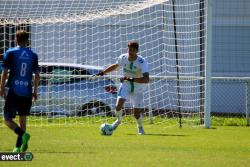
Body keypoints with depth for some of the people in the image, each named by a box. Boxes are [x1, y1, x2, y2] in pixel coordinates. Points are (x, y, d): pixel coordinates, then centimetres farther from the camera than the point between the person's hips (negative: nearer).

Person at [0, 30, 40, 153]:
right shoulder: (33, 55, 7)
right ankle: (18, 147, 13)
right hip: (27, 92, 3)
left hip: (13, 91, -3)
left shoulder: (10, 53, -1)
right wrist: (35, 91, 17)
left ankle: (22, 134, -25)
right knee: (22, 119, 16)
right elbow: (37, 75, 7)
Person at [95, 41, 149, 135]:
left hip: (138, 89, -3)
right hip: (125, 85, 3)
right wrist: (102, 73, 16)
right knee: (118, 105, -19)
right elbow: (115, 66, 14)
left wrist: (131, 79, -40)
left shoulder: (142, 62, -25)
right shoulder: (123, 58, -10)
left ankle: (140, 126, 31)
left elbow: (146, 80, -34)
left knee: (137, 114, -3)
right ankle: (118, 120, 14)